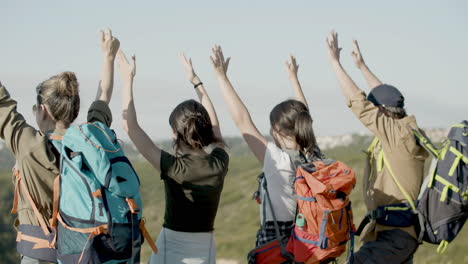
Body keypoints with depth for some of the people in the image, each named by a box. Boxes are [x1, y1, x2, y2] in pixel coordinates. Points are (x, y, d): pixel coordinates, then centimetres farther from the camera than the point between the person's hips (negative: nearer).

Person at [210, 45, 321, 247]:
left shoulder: (276, 160, -15)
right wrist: (293, 78, 30)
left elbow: (242, 120, -14)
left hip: (273, 240, -7)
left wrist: (221, 77, -10)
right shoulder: (313, 156, 1)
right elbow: (303, 115, 18)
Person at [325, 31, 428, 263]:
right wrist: (362, 66, 31)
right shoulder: (403, 129, 8)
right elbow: (384, 97, 24)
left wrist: (335, 61, -12)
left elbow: (358, 102, -18)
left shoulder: (399, 134, -16)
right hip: (403, 229, 10)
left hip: (394, 234, -10)